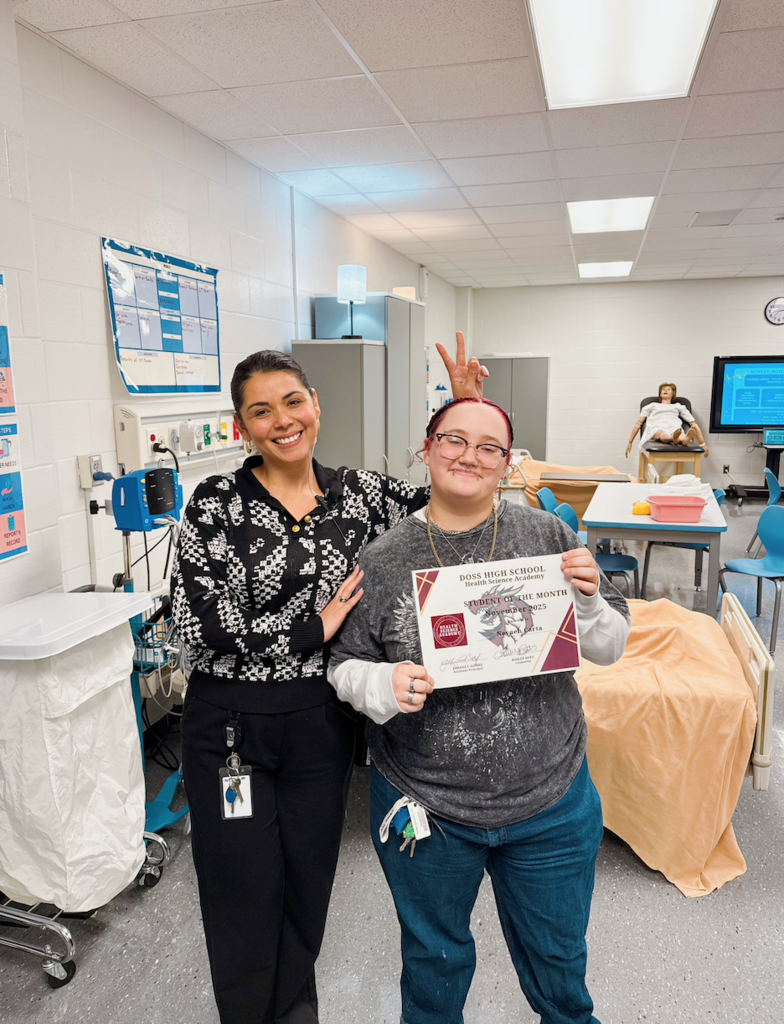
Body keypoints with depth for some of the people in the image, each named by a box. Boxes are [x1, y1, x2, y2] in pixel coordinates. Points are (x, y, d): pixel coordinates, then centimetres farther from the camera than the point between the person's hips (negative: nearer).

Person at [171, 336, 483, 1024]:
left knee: (309, 883, 20)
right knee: (244, 891, 13)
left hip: (322, 722, 3)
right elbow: (197, 625, -17)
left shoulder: (357, 494, -1)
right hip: (232, 724, -2)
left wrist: (468, 410, -9)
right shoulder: (216, 503, -10)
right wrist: (317, 626, -14)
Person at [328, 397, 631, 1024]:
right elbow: (345, 665, -2)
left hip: (551, 803, 1)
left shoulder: (547, 536, -8)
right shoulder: (383, 560, -9)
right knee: (435, 959, 25)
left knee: (558, 960, 26)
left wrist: (587, 601, -22)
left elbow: (611, 648, -2)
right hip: (424, 806, -1)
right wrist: (382, 686, -23)